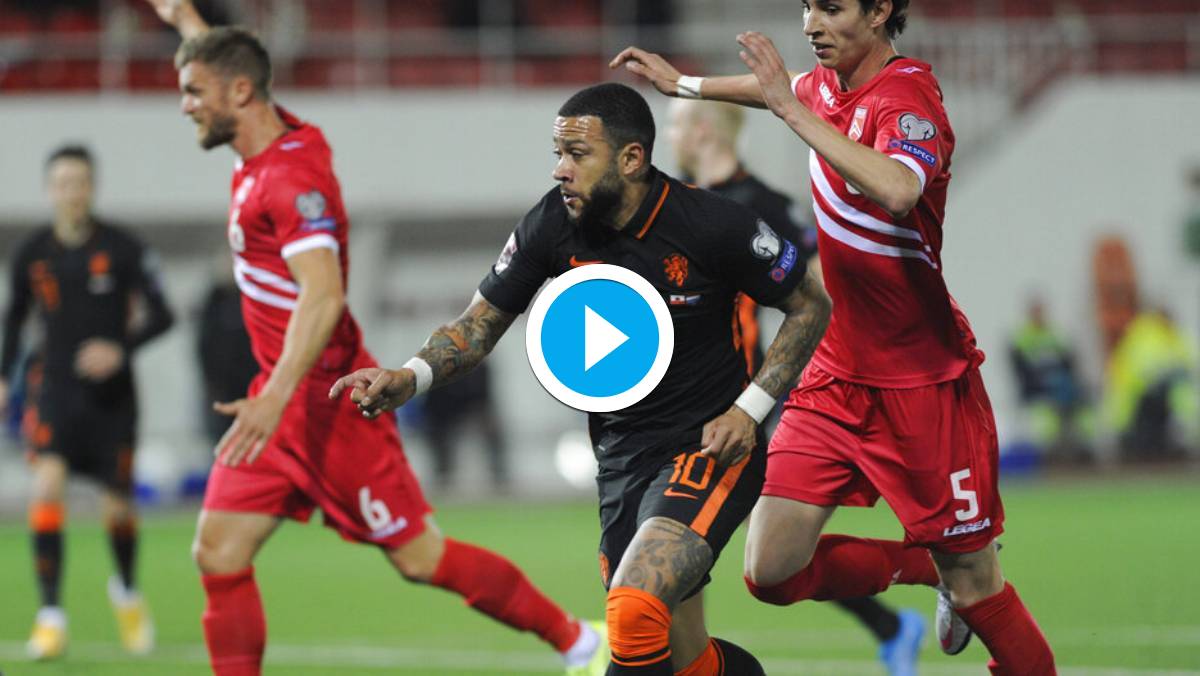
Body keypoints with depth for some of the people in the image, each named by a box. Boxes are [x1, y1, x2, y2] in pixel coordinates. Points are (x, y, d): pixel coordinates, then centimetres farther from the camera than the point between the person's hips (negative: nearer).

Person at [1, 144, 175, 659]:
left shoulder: (122, 249, -7)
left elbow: (160, 316, -6)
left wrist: (120, 349, -22)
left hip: (111, 393, -1)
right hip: (55, 387, 1)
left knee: (118, 505, 4)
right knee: (46, 484, -22)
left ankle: (126, 590, 38)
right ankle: (51, 613, -20)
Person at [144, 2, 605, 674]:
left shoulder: (295, 176, -20)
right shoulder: (275, 143, 7)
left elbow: (323, 295, -32)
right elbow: (226, 69, 32)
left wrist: (276, 397, -42)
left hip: (326, 398, -9)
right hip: (286, 398, 9)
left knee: (421, 556, -3)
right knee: (219, 553, -2)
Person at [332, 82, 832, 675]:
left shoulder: (713, 226, -16)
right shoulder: (552, 225, -6)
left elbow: (812, 306, -3)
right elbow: (480, 324, 4)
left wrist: (749, 409, -13)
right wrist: (411, 377, -16)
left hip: (708, 449, -5)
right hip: (621, 458, 5)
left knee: (634, 611, -29)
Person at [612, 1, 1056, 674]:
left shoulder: (908, 96, -19)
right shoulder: (828, 86, 3)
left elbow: (896, 191, -43)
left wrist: (792, 109, -39)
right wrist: (685, 83, 35)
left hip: (922, 385, -7)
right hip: (836, 378, 7)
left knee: (975, 586, -1)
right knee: (773, 572, -2)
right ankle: (931, 568, 21)